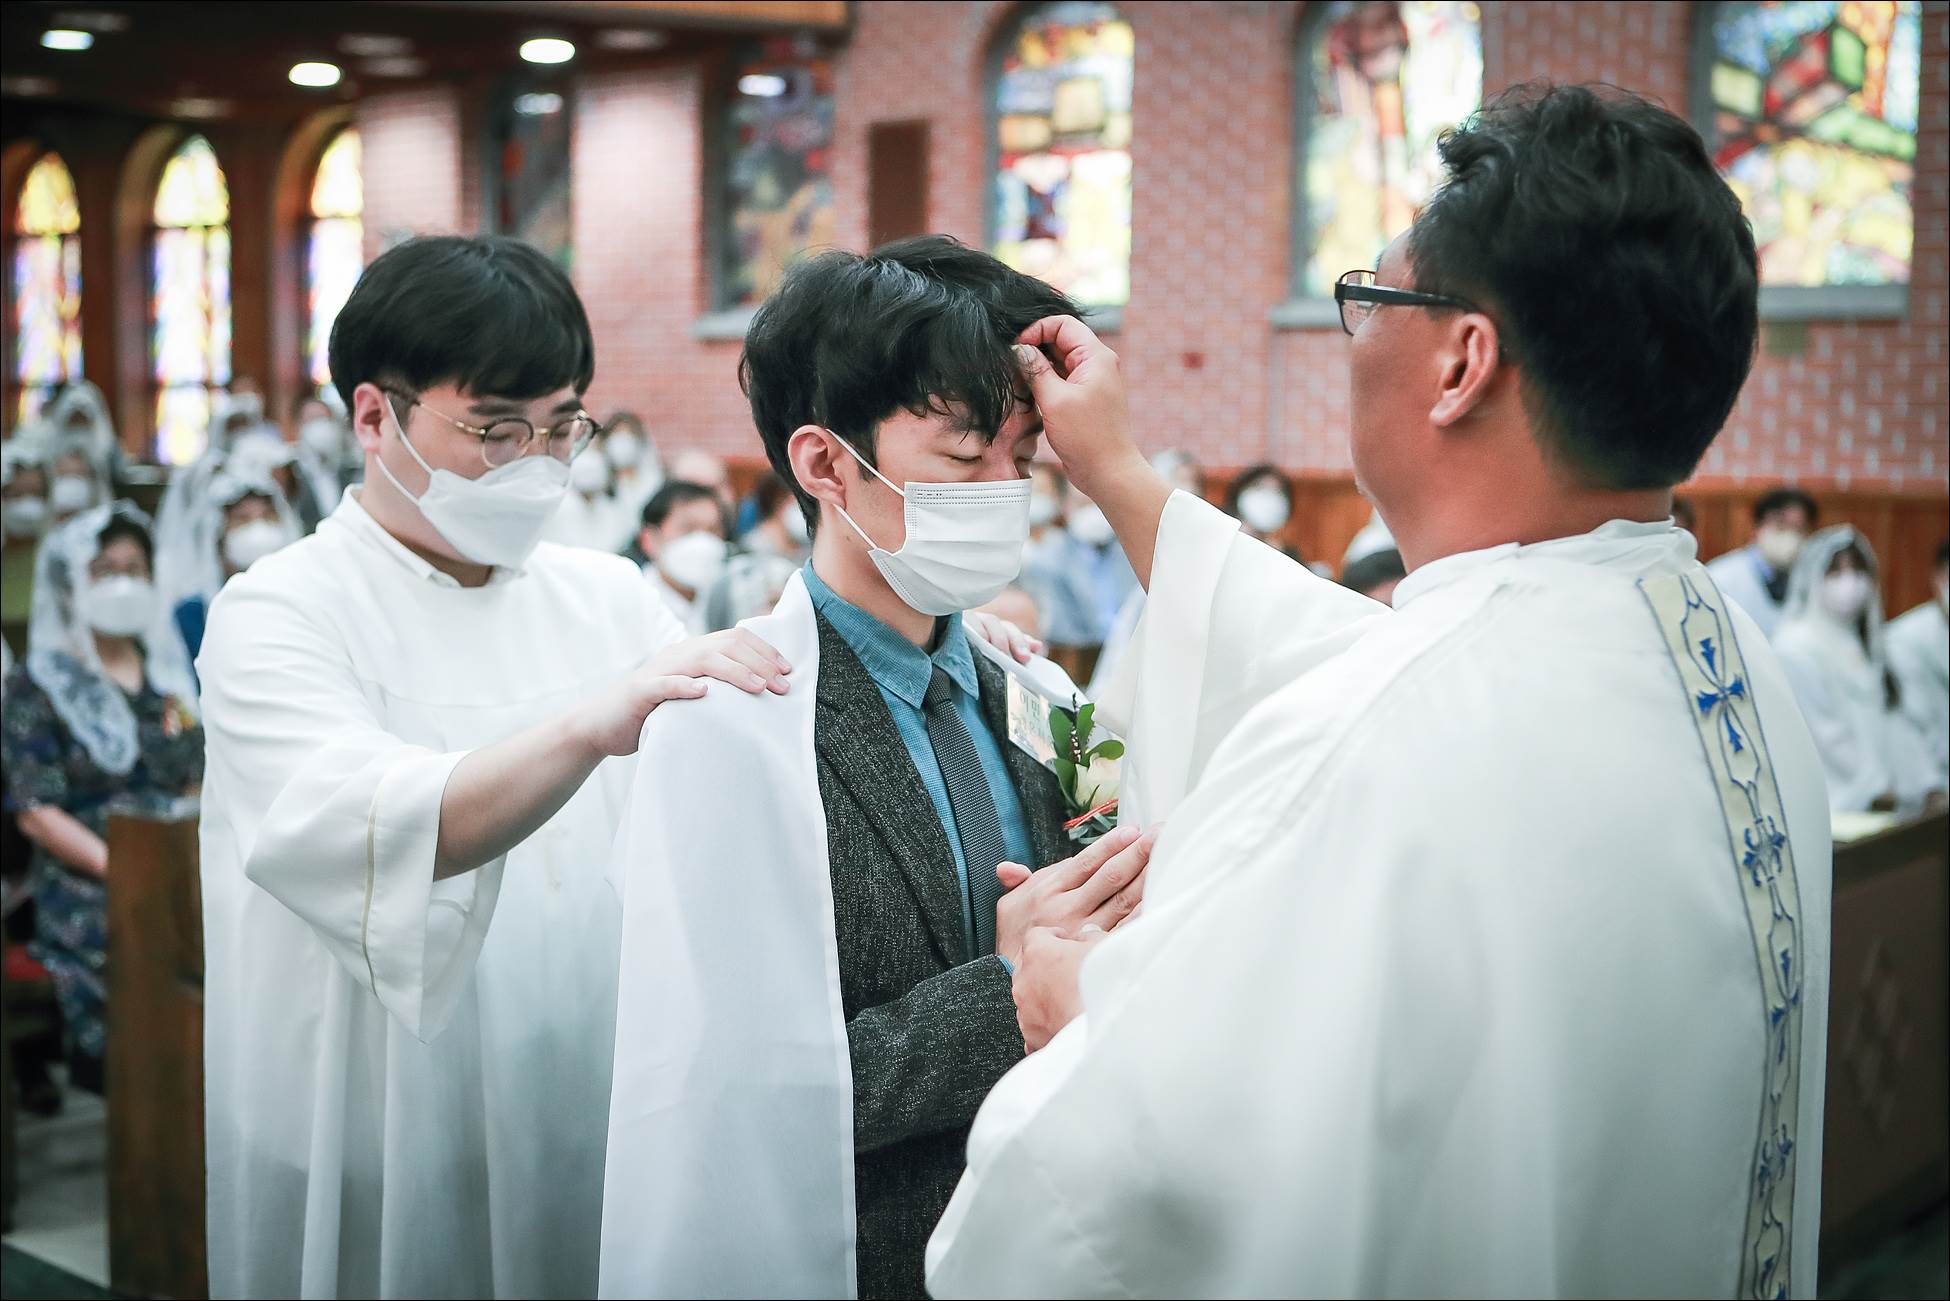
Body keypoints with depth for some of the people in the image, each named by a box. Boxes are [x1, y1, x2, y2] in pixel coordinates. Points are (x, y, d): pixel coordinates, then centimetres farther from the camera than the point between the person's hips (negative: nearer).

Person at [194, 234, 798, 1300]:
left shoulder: (609, 598, 8)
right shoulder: (279, 613, -8)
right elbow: (365, 832, -26)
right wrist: (587, 729, -42)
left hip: (597, 1133, 4)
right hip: (386, 1165, -4)